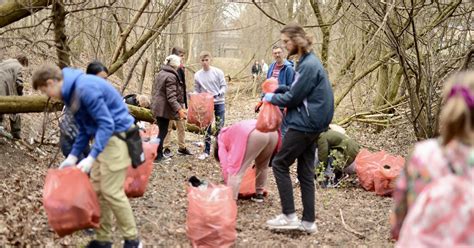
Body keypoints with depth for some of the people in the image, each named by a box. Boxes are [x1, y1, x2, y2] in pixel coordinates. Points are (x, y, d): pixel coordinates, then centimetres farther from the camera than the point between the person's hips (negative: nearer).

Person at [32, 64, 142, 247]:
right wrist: (73, 156, 8)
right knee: (97, 189, 11)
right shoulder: (72, 92, 9)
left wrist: (91, 157, -26)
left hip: (116, 136, -10)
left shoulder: (86, 88, -24)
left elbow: (107, 124, -24)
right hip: (103, 136, 10)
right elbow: (84, 129, 16)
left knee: (111, 191, -7)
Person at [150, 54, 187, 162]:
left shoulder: (160, 73, 11)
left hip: (157, 106, 9)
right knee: (163, 131, -2)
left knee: (161, 130, 16)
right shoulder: (171, 76, -17)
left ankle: (159, 153, 22)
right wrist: (179, 109, -28)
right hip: (164, 108, -9)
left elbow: (154, 90, 20)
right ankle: (157, 155, 1)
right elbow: (171, 97, -23)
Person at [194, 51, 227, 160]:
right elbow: (197, 90, 7)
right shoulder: (197, 75, 0)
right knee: (207, 128, 7)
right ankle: (206, 151, 14)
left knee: (219, 127, 0)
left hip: (219, 103, -2)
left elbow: (224, 86, -5)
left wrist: (219, 93, -24)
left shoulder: (218, 72, -7)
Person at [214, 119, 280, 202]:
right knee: (262, 165, 31)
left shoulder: (221, 141, 23)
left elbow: (225, 166, 14)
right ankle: (259, 194, 39)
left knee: (236, 171, 1)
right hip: (272, 132, 8)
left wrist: (230, 186, 20)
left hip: (255, 135, -8)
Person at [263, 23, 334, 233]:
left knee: (280, 164, -2)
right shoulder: (308, 62, 14)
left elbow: (294, 97, -16)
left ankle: (289, 216, -2)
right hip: (311, 124, 10)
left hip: (304, 125, -10)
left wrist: (272, 98, -1)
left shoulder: (309, 65, -18)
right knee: (306, 172, 10)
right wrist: (277, 93, 7)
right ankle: (308, 221, 13)